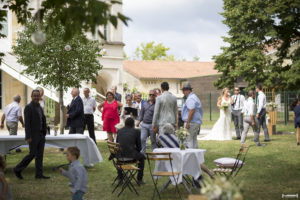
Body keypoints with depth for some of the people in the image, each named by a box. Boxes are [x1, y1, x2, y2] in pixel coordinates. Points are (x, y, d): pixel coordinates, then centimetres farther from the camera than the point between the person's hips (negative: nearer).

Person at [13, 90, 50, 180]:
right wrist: (28, 137, -20)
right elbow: (27, 123, -16)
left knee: (40, 155, 6)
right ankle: (18, 169, 5)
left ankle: (39, 174, 8)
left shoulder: (40, 107, 15)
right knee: (32, 154, -7)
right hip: (33, 135, -8)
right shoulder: (28, 107, -10)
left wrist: (44, 133, 12)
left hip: (41, 135, 8)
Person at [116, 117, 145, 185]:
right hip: (131, 155, -3)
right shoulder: (136, 131, 6)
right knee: (142, 157, 29)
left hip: (120, 155, 3)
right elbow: (139, 147, 9)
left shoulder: (119, 131, 14)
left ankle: (120, 178, 38)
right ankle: (139, 179, 27)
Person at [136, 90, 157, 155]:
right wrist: (139, 120, 6)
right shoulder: (145, 103, 13)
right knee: (142, 139, -3)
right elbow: (141, 113, 19)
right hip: (144, 124, 4)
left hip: (152, 125, -4)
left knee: (153, 141, 4)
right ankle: (142, 154, 4)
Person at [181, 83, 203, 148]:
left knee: (189, 140, -12)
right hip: (197, 122, 11)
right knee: (194, 140, 11)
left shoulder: (190, 99, -13)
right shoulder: (195, 97, 21)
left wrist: (187, 123, -23)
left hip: (191, 123, -11)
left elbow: (191, 111, -23)